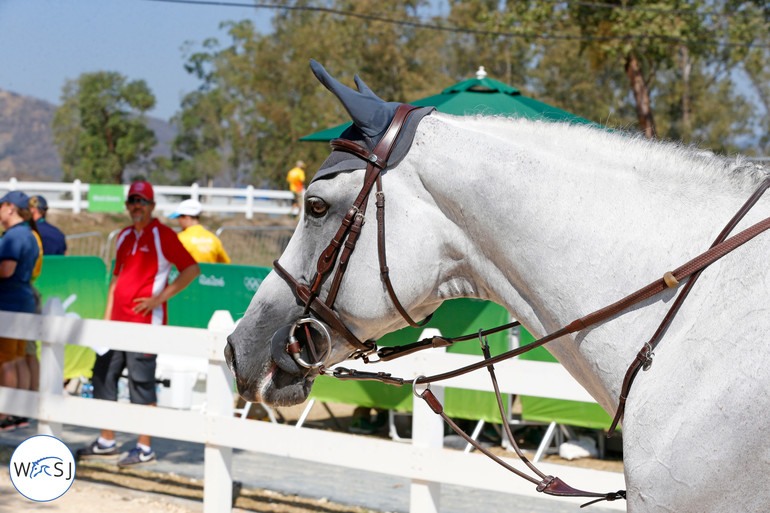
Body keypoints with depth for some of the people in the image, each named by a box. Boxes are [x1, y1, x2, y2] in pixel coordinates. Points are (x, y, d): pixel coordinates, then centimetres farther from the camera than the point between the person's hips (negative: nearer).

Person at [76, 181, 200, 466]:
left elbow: (192, 269, -9)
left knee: (142, 383, -5)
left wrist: (161, 297, -14)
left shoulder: (163, 235, -5)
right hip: (118, 322, 8)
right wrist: (107, 317, 16)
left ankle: (144, 448, 2)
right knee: (103, 376, 9)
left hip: (145, 321, -8)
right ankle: (106, 442, 20)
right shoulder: (124, 237, 16)